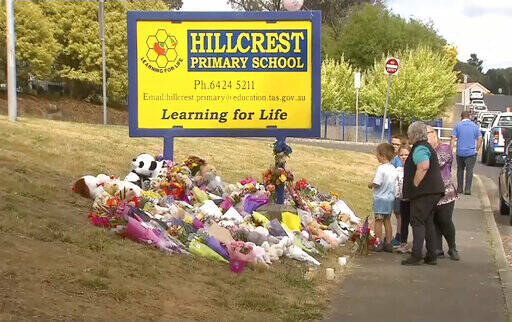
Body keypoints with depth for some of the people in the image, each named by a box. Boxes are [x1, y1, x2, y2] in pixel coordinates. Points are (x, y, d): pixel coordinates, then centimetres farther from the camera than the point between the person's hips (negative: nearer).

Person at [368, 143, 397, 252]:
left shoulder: (381, 168, -17)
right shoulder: (393, 168, 5)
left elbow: (377, 183, -20)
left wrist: (371, 185, 2)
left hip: (380, 198, -7)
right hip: (390, 198, 7)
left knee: (378, 221, 1)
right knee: (387, 221, 13)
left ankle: (379, 243, 2)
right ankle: (388, 243, 15)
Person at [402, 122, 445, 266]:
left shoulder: (420, 149, -14)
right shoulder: (426, 147, 20)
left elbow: (423, 168, -28)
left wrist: (414, 185, -22)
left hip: (424, 193, -10)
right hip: (432, 192, 10)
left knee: (417, 222, -8)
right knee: (428, 223, 13)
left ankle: (416, 256, -12)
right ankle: (431, 256, 15)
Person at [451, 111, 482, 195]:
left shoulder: (457, 126, 1)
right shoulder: (475, 126, 4)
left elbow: (453, 139, -4)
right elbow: (480, 139, 1)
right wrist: (476, 150, 9)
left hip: (460, 152, 1)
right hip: (471, 152, 0)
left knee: (460, 170, 14)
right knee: (469, 170, 0)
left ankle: (460, 188, 18)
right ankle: (467, 189, -6)